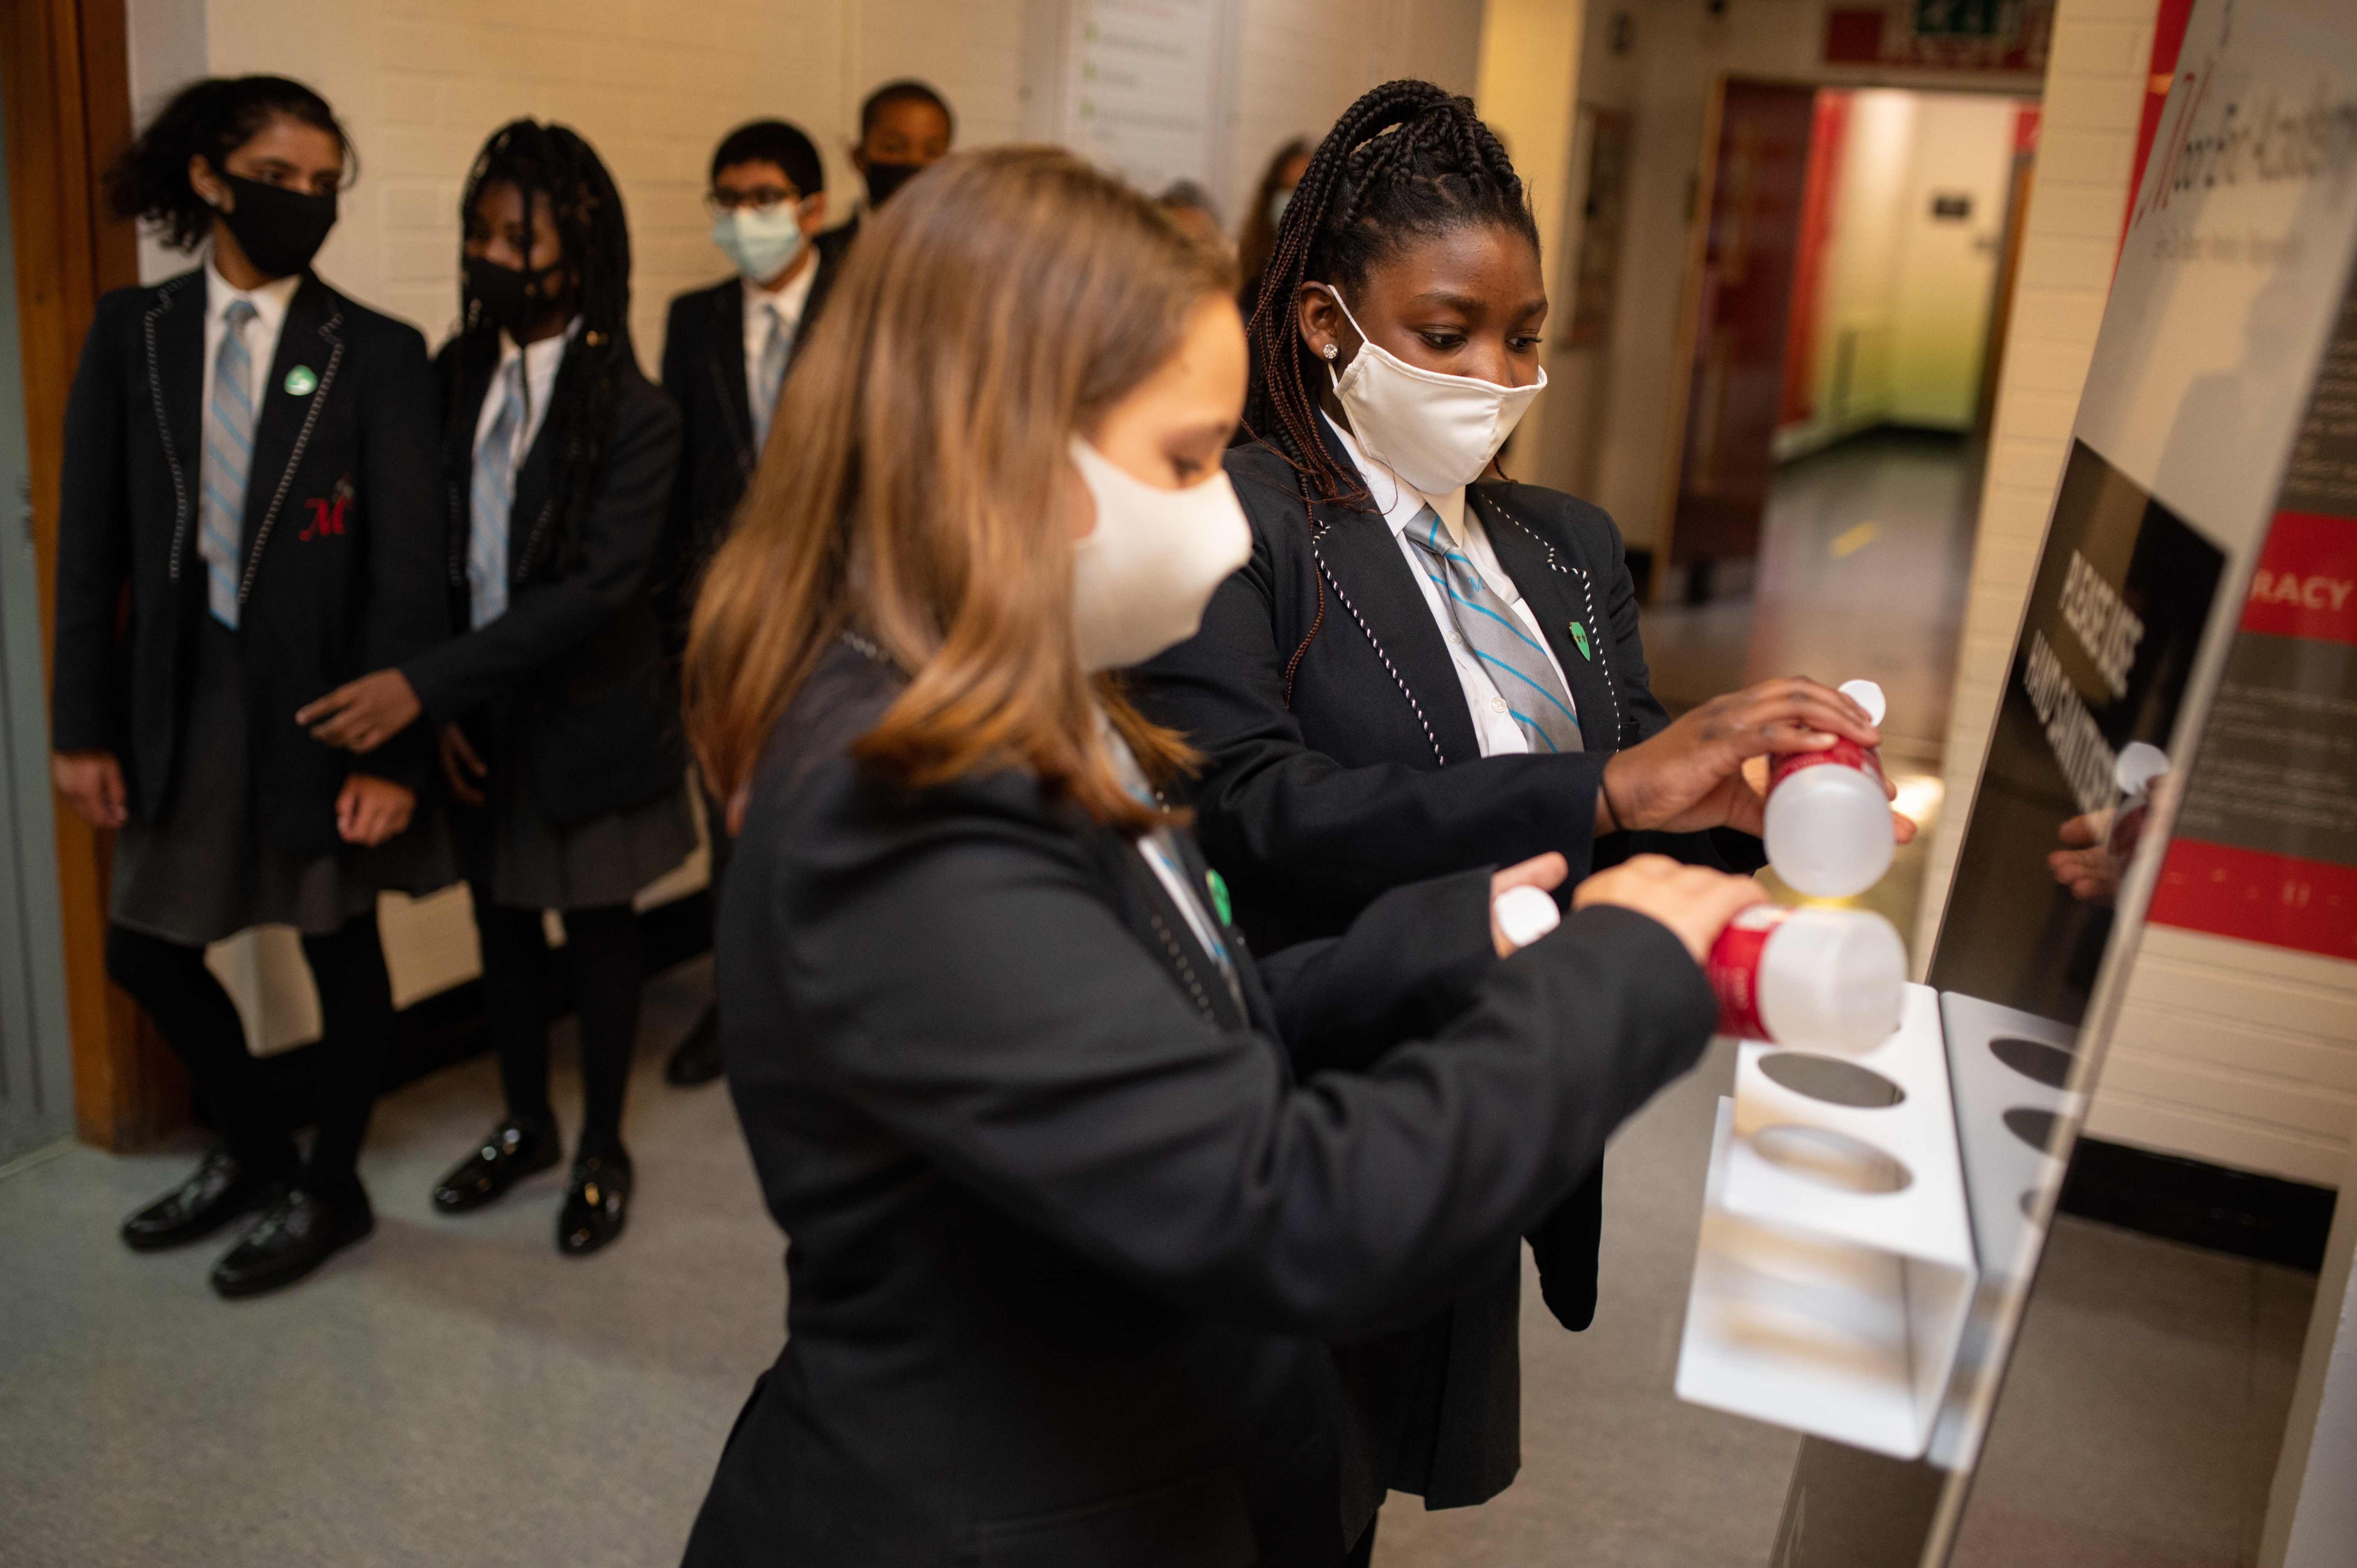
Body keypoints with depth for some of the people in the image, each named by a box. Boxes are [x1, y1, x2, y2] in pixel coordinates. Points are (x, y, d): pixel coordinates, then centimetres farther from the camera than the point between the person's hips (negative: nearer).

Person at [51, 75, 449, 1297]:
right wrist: (85, 724, 0)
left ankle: (330, 1189, 30)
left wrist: (393, 750, -14)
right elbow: (91, 542, 3)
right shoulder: (131, 333, 2)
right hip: (180, 689, 4)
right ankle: (249, 1151, 37)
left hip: (322, 691, -4)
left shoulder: (377, 355, -7)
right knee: (145, 946, 13)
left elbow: (409, 569, -10)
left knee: (339, 944, 10)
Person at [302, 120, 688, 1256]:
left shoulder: (632, 414, -18)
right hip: (479, 717, 5)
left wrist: (423, 682, -28)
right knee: (502, 924, 19)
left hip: (586, 722, -5)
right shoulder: (455, 375, -2)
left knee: (596, 929, 12)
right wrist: (439, 706, -5)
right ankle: (525, 1126, 40)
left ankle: (602, 1151, 31)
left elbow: (595, 588, -24)